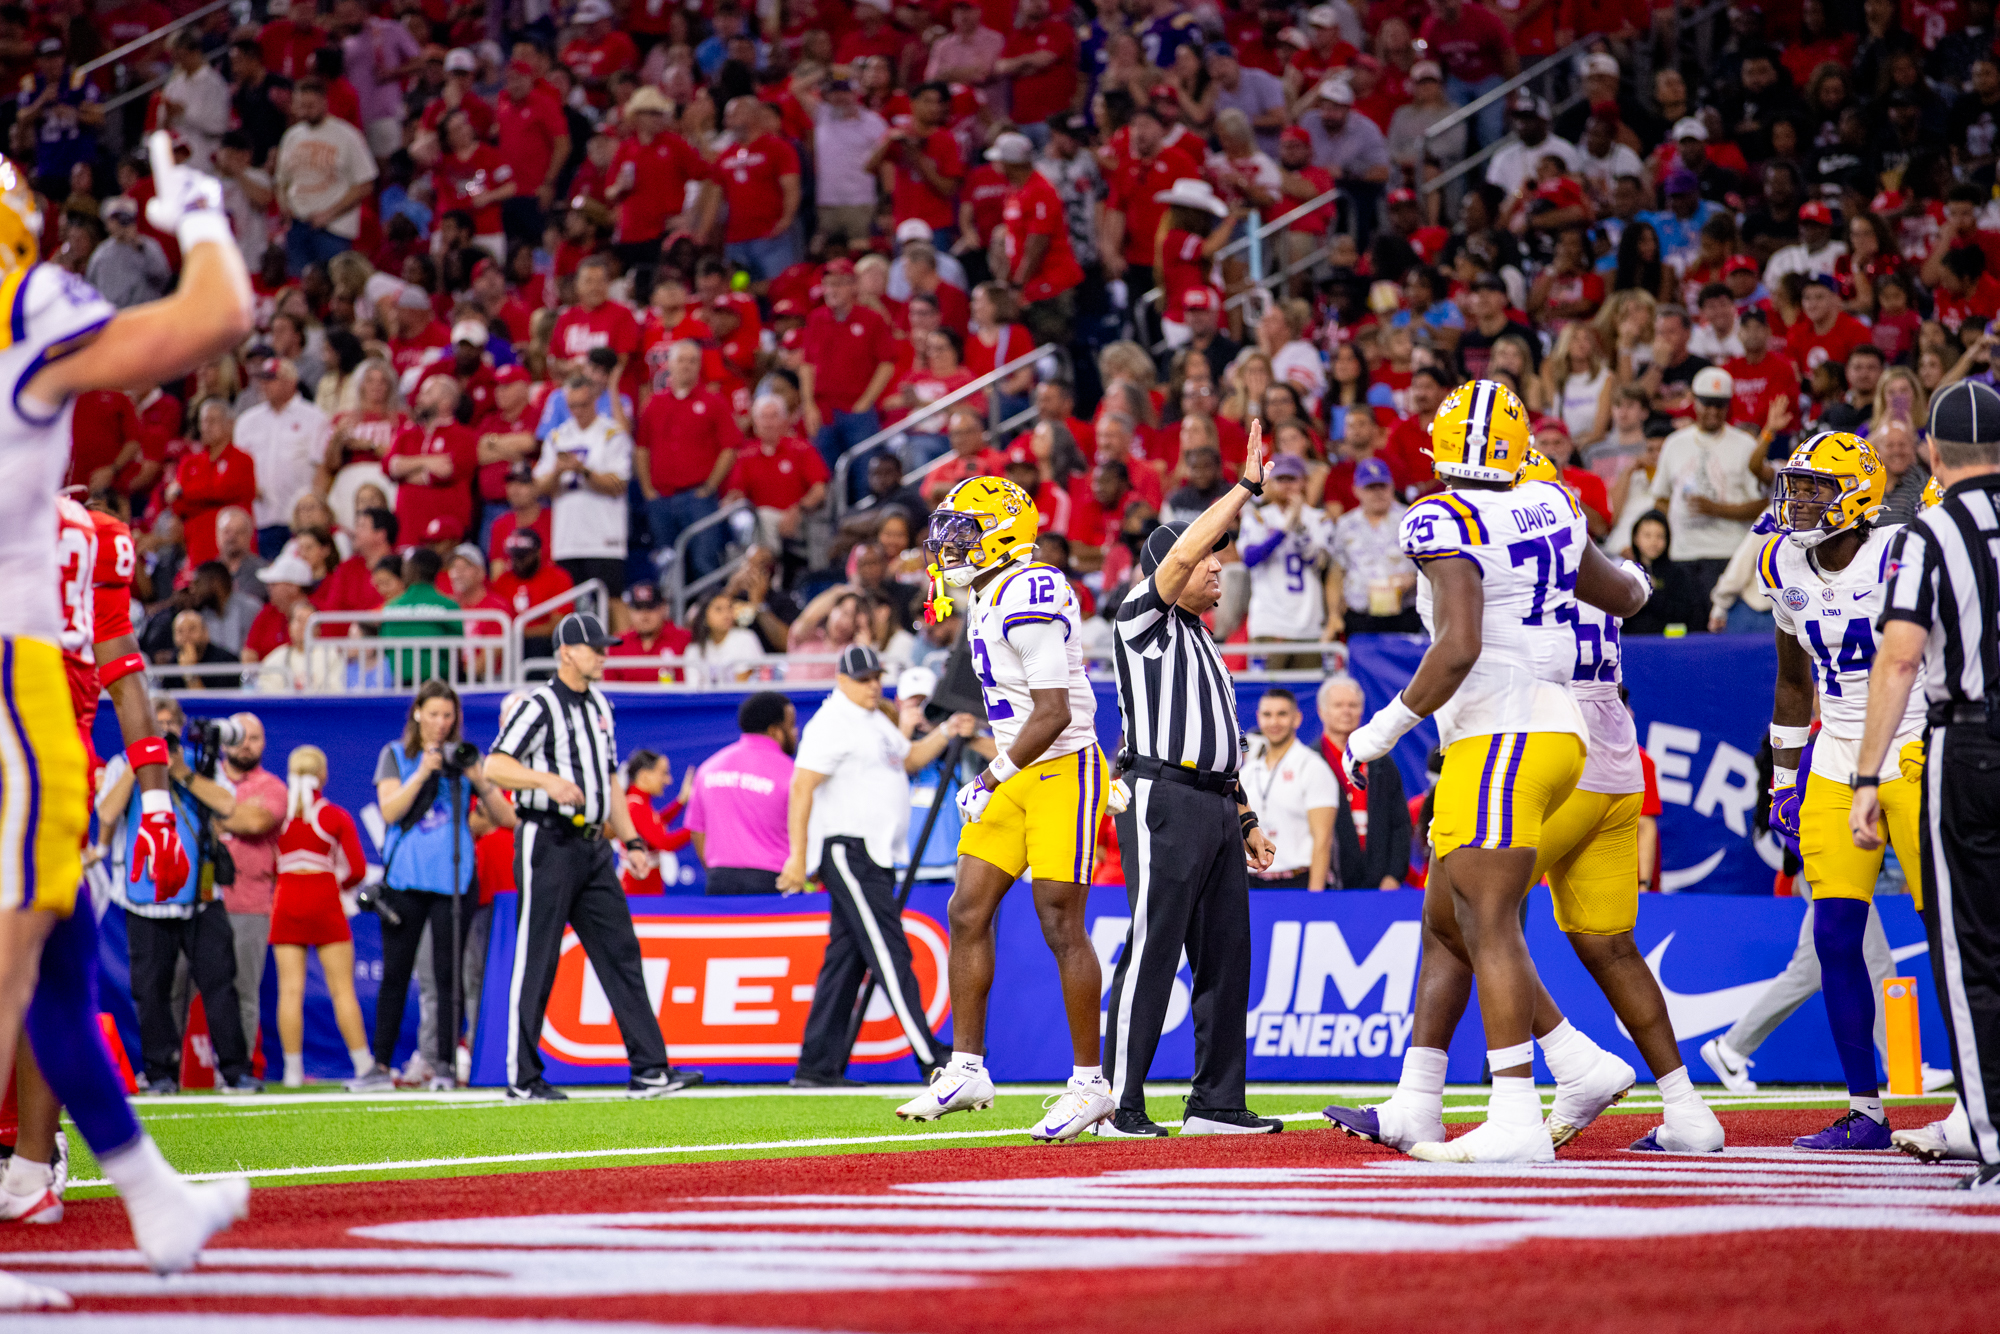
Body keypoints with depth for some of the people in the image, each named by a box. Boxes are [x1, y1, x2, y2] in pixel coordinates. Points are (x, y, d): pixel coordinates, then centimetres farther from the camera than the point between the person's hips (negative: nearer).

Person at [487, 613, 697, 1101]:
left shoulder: (599, 705, 16)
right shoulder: (540, 705, -9)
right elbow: (495, 765, -20)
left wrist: (631, 841, 16)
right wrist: (546, 779, -35)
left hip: (593, 848, 8)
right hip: (548, 843, -8)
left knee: (621, 954, 3)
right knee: (537, 961, -4)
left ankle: (649, 1069, 1)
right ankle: (522, 1077, 2)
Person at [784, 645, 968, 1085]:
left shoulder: (876, 720, 19)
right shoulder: (832, 722, -10)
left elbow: (909, 758, 32)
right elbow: (802, 788, -16)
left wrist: (945, 734, 13)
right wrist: (797, 855, -22)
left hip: (873, 855, 10)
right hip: (848, 849, -10)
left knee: (845, 959, 8)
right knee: (889, 953, -12)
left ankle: (817, 1066, 9)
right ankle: (932, 1063, -15)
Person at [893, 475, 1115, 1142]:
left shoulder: (1030, 598, -20)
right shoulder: (983, 599, 12)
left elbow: (1054, 714, -23)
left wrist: (992, 779, -20)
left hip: (1062, 771, -10)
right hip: (1018, 771, 10)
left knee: (1062, 928, -6)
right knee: (968, 913, 5)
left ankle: (1090, 1084, 1)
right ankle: (966, 1068, 10)